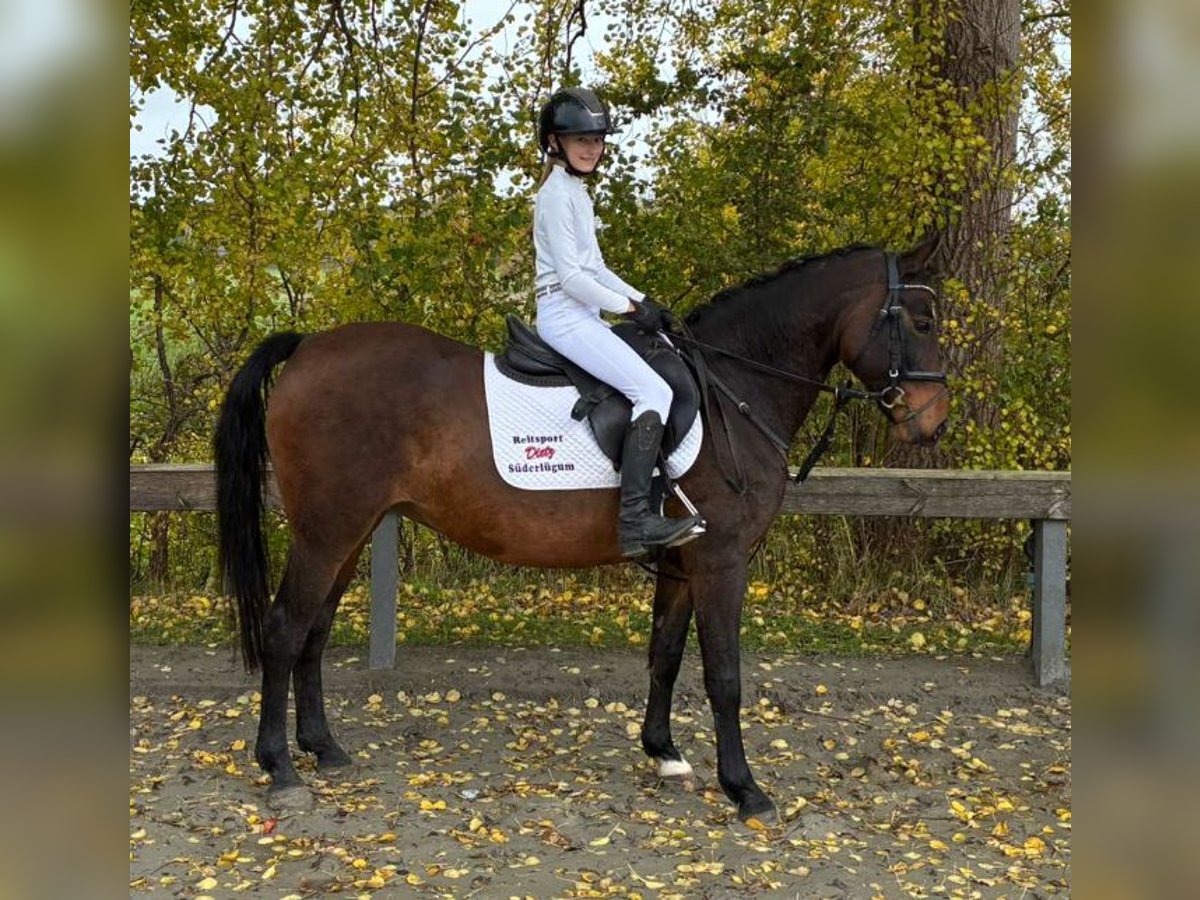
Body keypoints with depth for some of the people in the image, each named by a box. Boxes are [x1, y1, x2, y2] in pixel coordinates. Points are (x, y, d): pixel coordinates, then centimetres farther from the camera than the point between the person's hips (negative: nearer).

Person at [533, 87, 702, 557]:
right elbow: (570, 275, -18)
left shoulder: (577, 193, 20)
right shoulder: (557, 194, -10)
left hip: (584, 315, 10)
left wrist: (643, 300, 11)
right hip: (565, 316, -10)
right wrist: (630, 308, -14)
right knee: (653, 391, -21)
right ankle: (634, 518, -27)